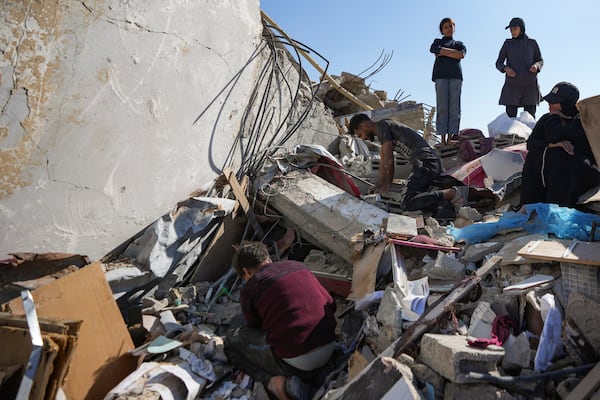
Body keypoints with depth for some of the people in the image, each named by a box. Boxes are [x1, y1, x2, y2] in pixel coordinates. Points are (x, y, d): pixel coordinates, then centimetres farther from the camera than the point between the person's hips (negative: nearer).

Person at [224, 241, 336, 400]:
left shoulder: (249, 290, -4)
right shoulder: (297, 266, 8)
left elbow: (255, 327, 11)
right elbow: (330, 304, 11)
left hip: (296, 361, -5)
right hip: (329, 348, 6)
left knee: (231, 341, 15)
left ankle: (274, 382, -2)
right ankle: (304, 376, 13)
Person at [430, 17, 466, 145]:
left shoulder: (459, 43, 24)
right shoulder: (438, 42, 21)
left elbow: (462, 54, 1)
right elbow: (434, 49, -4)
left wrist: (443, 52, -1)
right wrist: (454, 52, -1)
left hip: (456, 76, 2)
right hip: (441, 75, -2)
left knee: (454, 107, -7)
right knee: (442, 107, -10)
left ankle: (451, 137, -10)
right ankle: (443, 138, -13)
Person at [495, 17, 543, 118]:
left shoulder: (532, 43, 8)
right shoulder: (507, 43, 7)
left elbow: (540, 61, 12)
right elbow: (498, 63, 7)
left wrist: (536, 66, -12)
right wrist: (506, 68, -16)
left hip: (530, 84, 1)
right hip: (512, 84, 0)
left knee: (530, 117, -5)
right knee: (510, 116, -9)